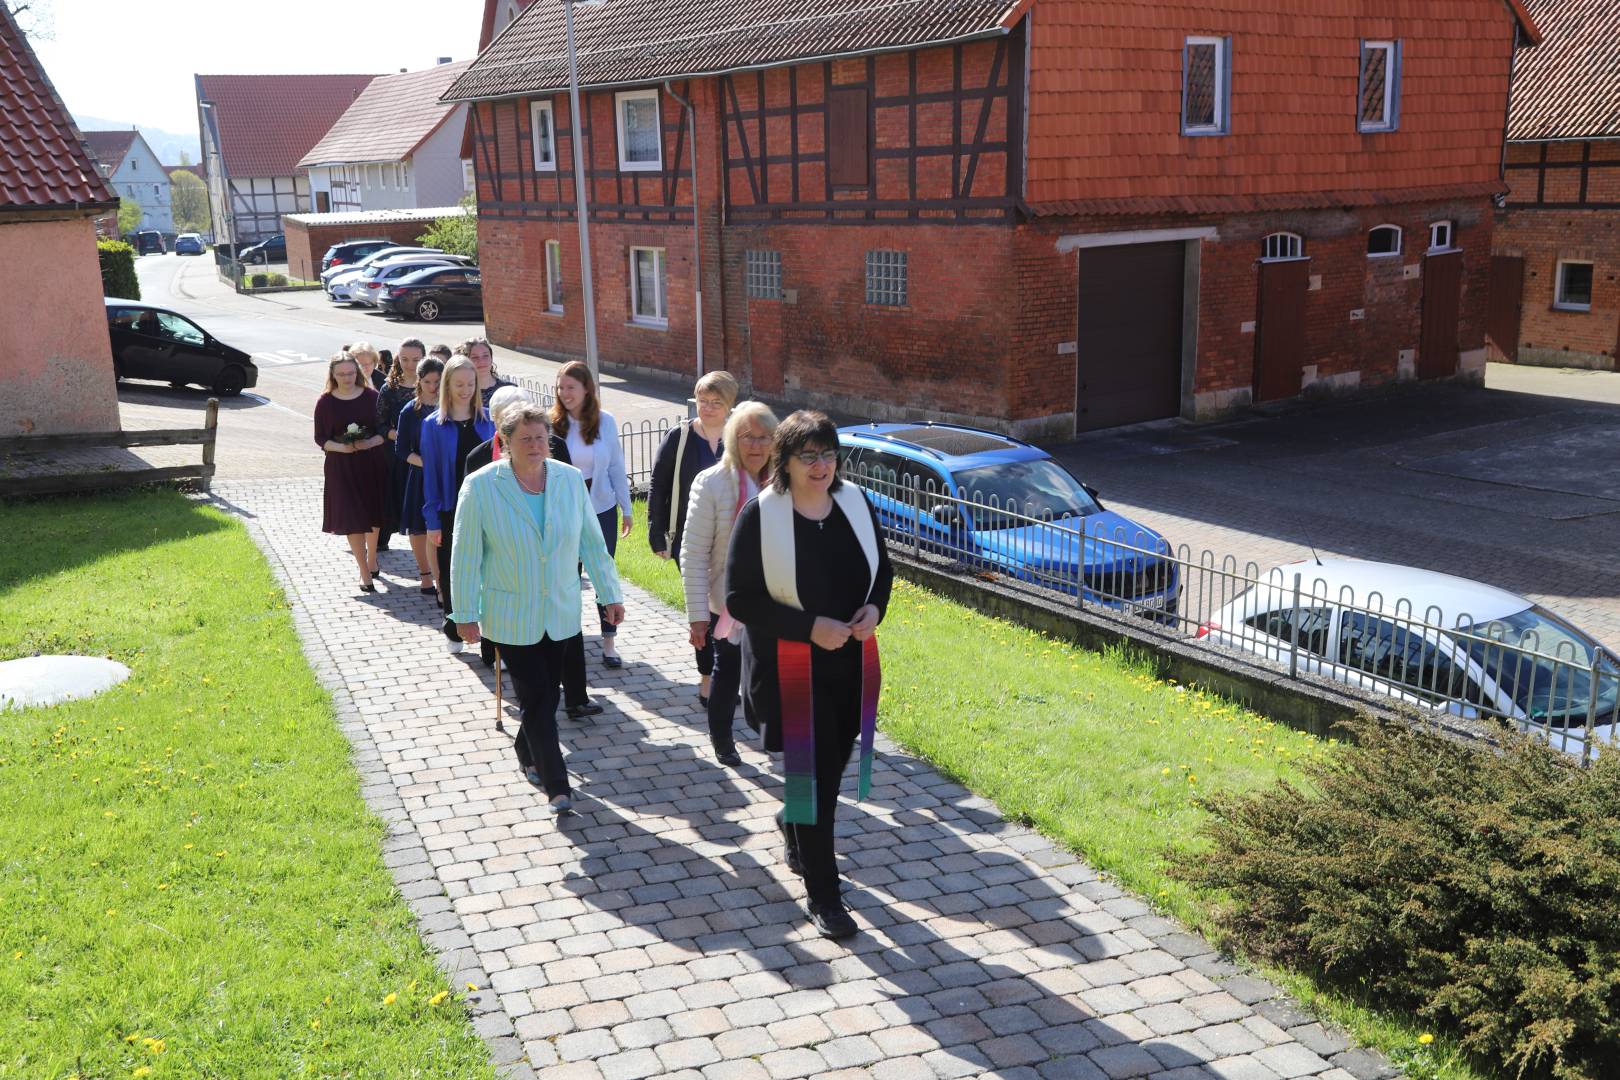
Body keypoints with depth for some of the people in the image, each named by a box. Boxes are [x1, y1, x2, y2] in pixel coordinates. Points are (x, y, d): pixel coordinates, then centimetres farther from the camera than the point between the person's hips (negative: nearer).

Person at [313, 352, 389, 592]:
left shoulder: (371, 396, -2)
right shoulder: (325, 402, -2)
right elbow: (320, 439, 0)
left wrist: (370, 442, -18)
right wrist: (342, 447, -18)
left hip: (372, 464, 1)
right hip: (341, 468, -1)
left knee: (373, 514, 14)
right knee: (352, 519, -3)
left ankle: (371, 558, 37)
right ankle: (365, 573, 4)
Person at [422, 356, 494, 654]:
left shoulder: (487, 420, 1)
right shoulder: (434, 425, -4)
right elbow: (430, 473, -3)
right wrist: (432, 520, -6)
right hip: (450, 512, -1)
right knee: (451, 573, 9)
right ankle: (453, 632, 25)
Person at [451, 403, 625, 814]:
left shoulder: (570, 479, -2)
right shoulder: (480, 486, -12)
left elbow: (591, 541, 6)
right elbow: (466, 556, -7)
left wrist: (609, 593, 7)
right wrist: (465, 614, -6)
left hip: (560, 612, 4)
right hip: (511, 617, -4)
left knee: (548, 692, 13)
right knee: (536, 698, -5)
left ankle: (527, 753, 38)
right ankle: (556, 784, 3)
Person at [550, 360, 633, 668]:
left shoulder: (605, 421, -4)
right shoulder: (552, 424, -8)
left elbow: (616, 466, 3)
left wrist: (626, 509, 6)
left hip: (602, 508, 1)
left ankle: (609, 641, 18)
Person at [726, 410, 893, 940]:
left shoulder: (854, 502, 0)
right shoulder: (761, 515, -15)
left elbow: (882, 568, 13)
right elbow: (740, 599, -14)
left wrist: (874, 607, -9)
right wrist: (810, 628, -22)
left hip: (851, 662, 5)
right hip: (789, 667, -5)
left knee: (833, 761, 18)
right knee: (812, 773, -2)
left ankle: (793, 827, 50)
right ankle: (822, 895, 11)